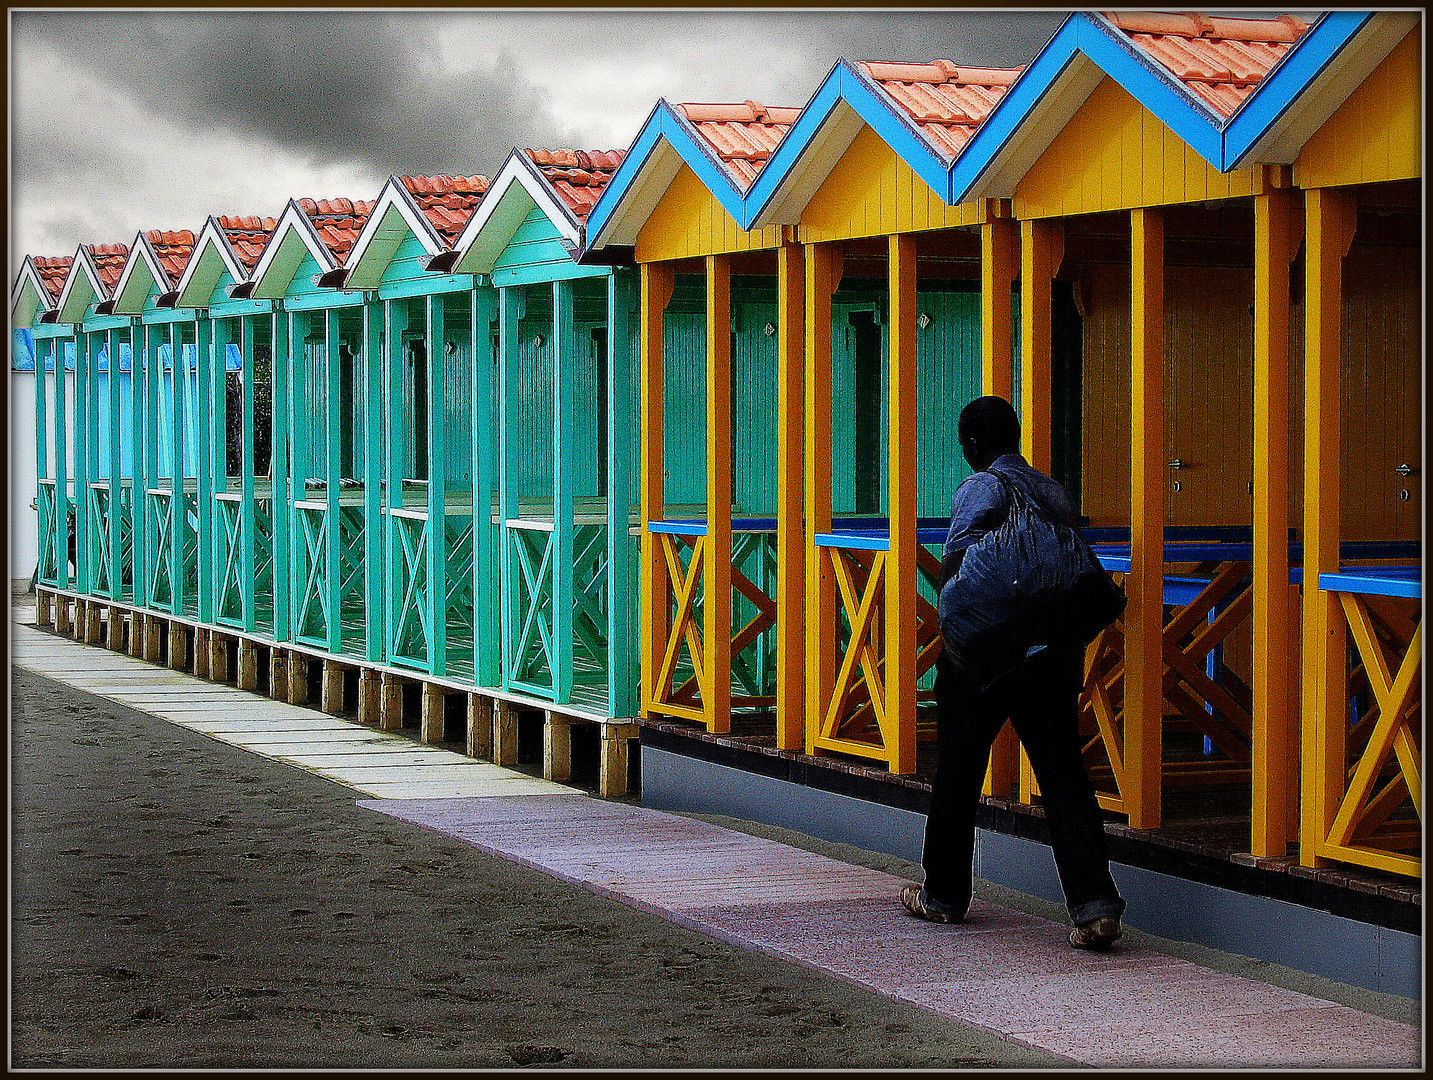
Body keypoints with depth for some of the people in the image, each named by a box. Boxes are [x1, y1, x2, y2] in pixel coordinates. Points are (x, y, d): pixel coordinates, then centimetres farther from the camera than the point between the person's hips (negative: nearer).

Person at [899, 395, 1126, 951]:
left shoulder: (982, 487, -7)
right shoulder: (1058, 494, 13)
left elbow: (959, 556, -21)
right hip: (1055, 655, 5)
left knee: (957, 776, 11)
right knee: (1064, 776, 0)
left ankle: (944, 895, 24)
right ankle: (1095, 902, -13)